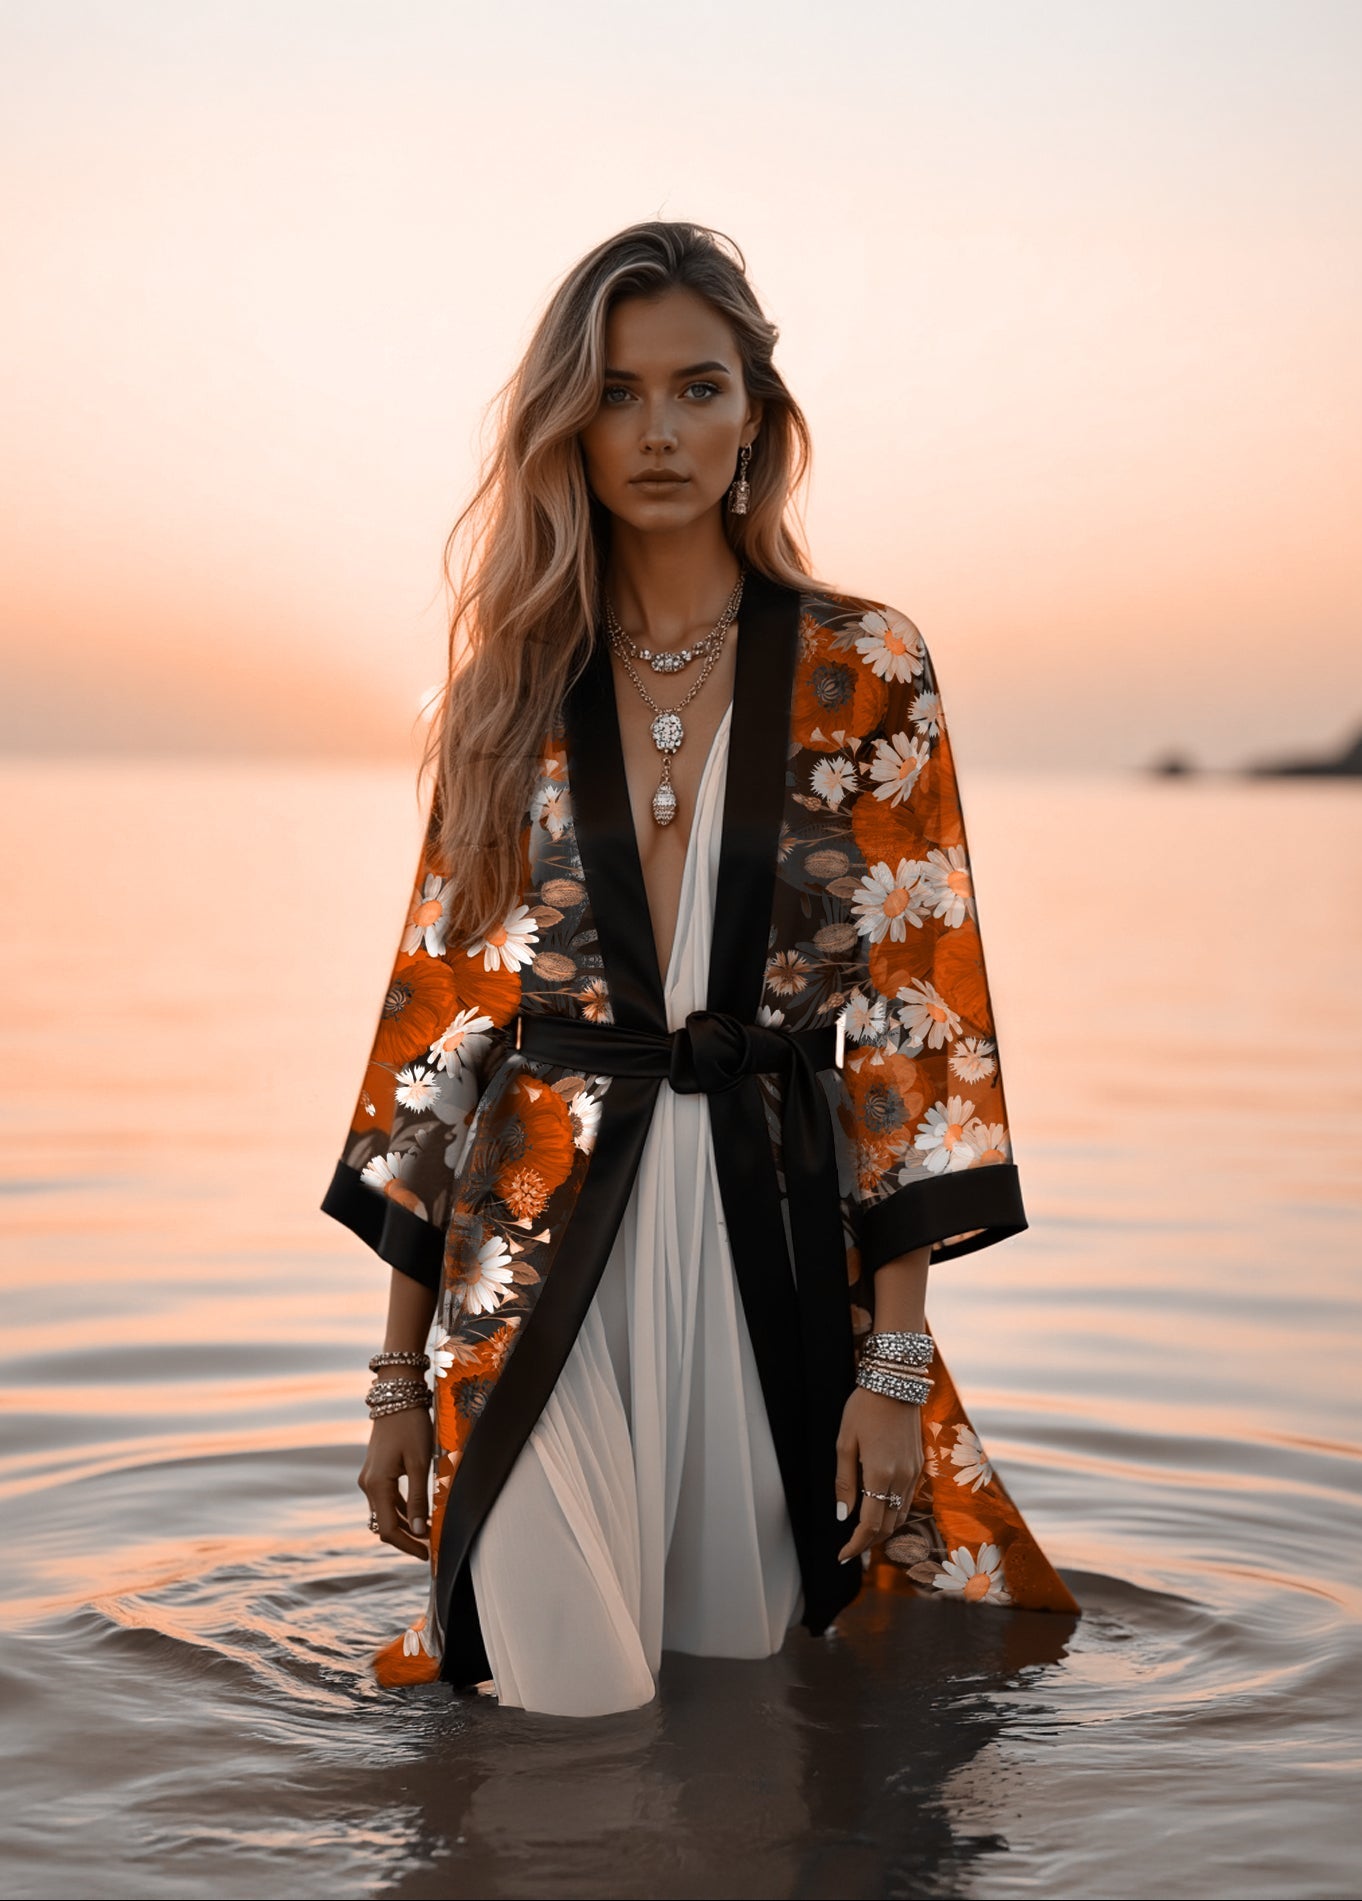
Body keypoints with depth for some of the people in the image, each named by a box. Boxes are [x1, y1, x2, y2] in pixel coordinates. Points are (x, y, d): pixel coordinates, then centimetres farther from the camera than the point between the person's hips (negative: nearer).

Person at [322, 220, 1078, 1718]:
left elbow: (918, 1006, -2)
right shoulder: (512, 689, 5)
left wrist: (897, 1357, -8)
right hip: (538, 1251, 1)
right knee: (575, 1717, 0)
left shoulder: (864, 675, 0)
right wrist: (400, 1372, 5)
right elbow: (439, 1007, 6)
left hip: (774, 1234, 0)